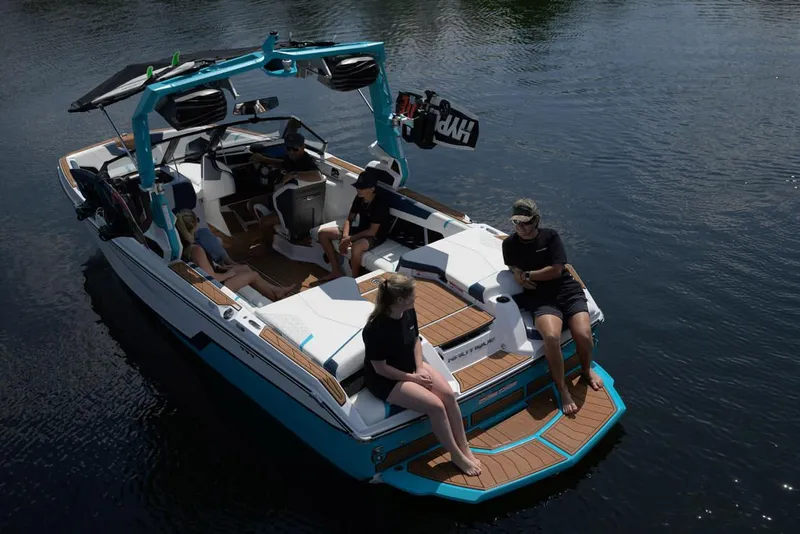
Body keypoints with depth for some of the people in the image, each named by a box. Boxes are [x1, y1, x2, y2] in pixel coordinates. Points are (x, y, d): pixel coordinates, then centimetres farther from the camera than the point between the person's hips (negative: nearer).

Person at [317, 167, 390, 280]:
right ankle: (336, 271, 4)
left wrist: (349, 239, -24)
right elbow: (349, 219, 5)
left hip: (375, 236, -8)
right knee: (323, 234, 1)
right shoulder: (359, 197, -4)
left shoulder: (380, 202, -25)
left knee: (356, 247, -42)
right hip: (360, 229, 8)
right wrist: (345, 237, -14)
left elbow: (372, 231, -25)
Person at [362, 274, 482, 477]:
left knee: (448, 394, -13)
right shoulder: (376, 329, -30)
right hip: (385, 380, -7)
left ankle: (464, 447, 1)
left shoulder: (408, 313, -8)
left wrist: (420, 369, -6)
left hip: (412, 367, 7)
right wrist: (413, 377, -16)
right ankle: (456, 455, -1)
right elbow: (380, 369, -22)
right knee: (436, 406, -20)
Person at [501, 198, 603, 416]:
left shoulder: (550, 236, 3)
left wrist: (527, 275, -3)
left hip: (568, 291, 1)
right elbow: (519, 278, 5)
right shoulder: (510, 244, 7)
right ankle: (562, 389, -12)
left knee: (583, 334, -23)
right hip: (541, 299, -1)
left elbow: (556, 270, -5)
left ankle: (587, 370, 13)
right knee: (552, 337, -32)